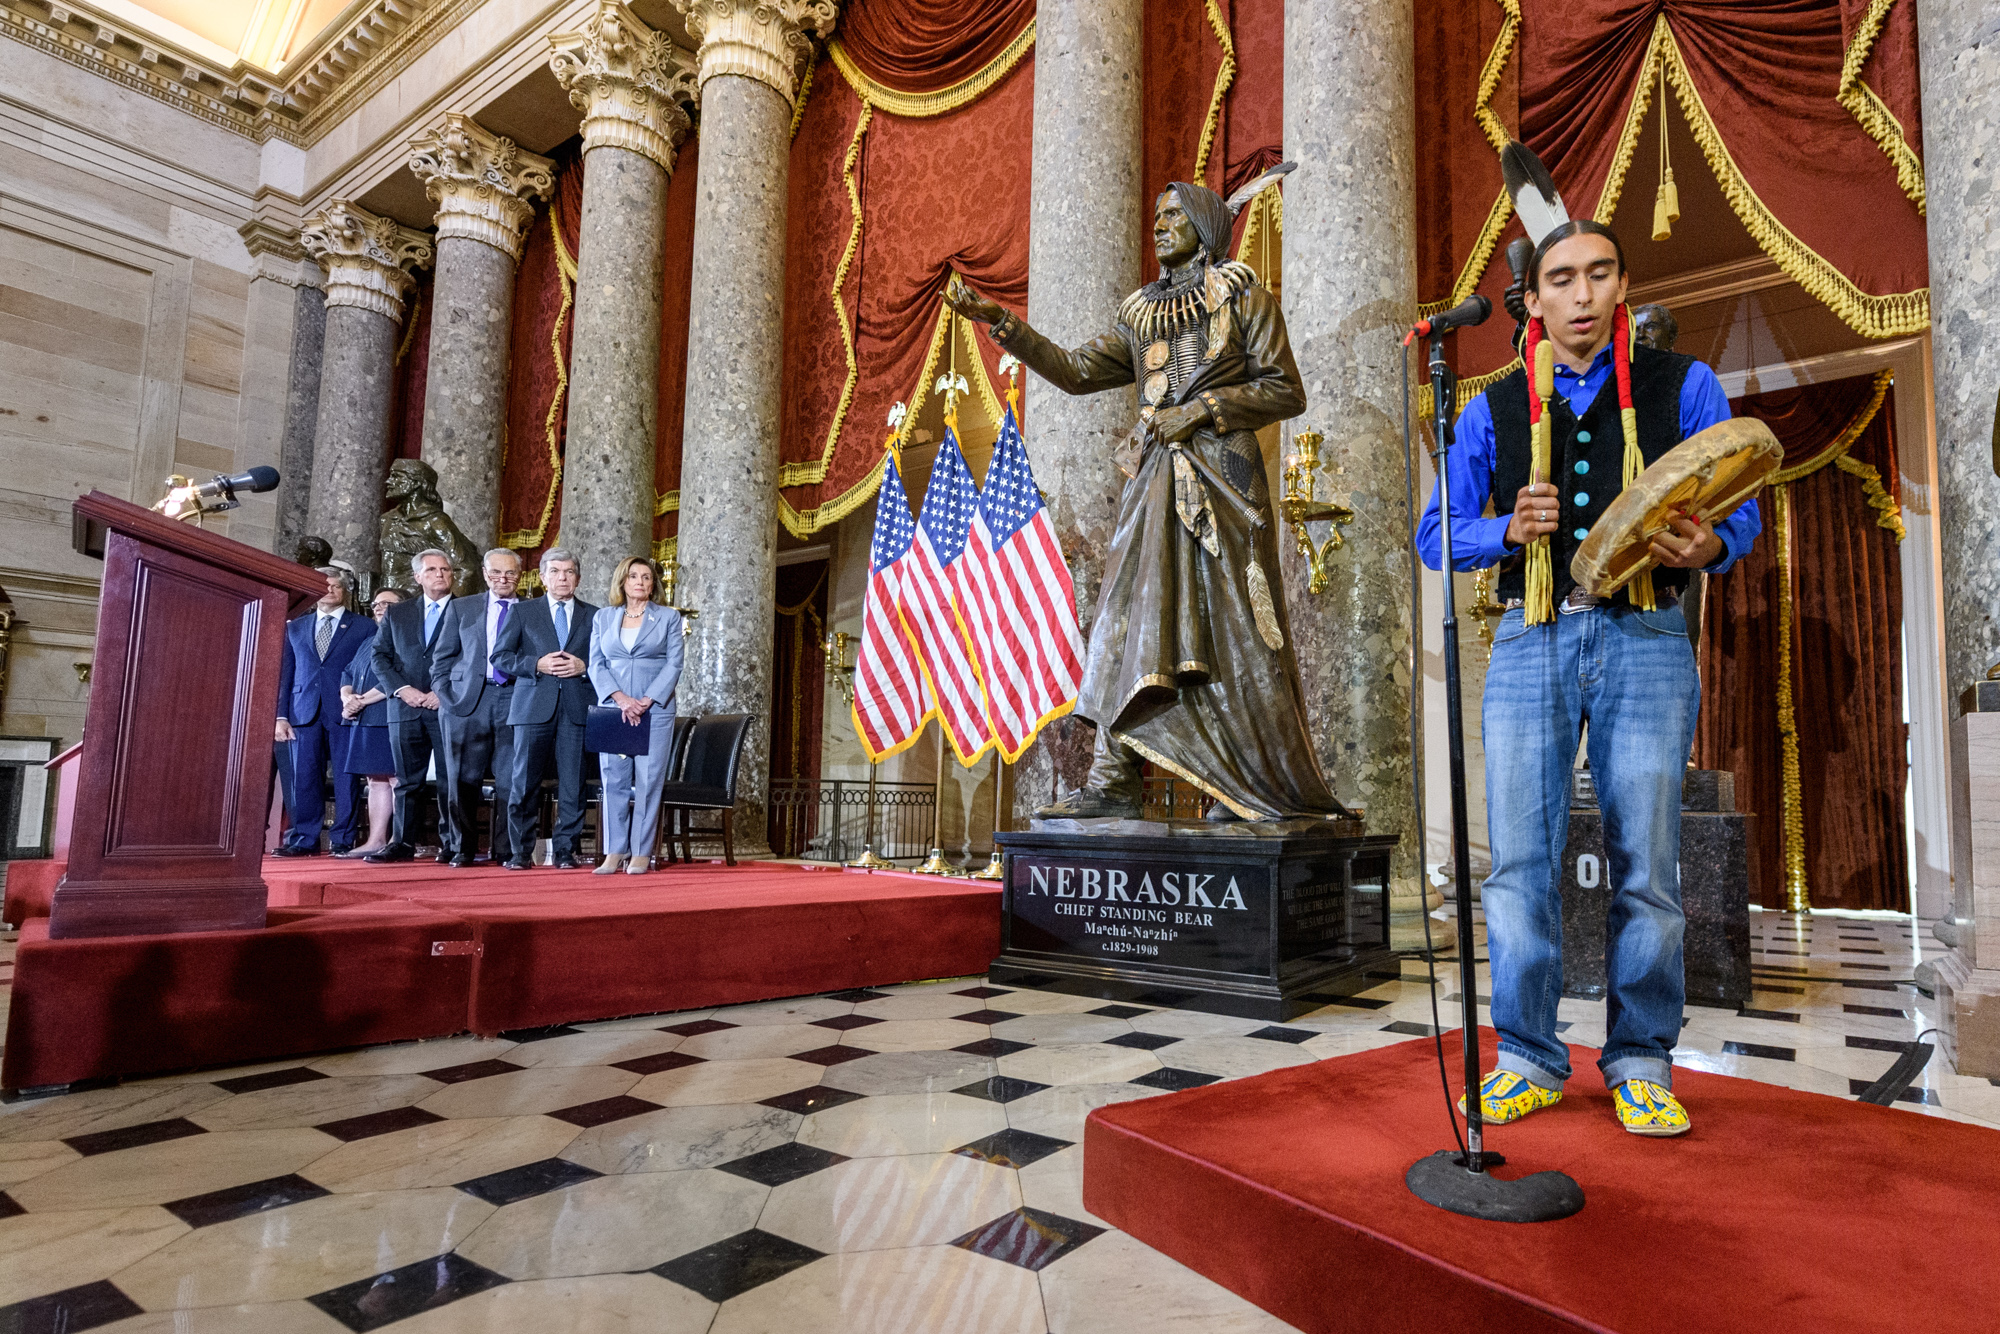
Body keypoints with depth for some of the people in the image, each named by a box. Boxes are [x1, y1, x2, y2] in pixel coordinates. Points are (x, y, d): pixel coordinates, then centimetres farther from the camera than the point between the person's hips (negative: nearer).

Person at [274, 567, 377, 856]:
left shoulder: (364, 628, 8)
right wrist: (281, 715, 6)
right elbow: (285, 672, 14)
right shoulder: (296, 627, 18)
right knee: (305, 778, 2)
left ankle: (343, 840, 2)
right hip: (305, 711, 3)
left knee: (345, 777, -3)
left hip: (344, 712, -3)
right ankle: (305, 839, 7)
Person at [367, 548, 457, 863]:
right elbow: (380, 656, 12)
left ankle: (450, 845, 2)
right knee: (406, 780, 7)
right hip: (405, 707, 3)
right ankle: (402, 843, 12)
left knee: (450, 780, -3)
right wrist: (401, 689, -4)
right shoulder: (396, 613, 16)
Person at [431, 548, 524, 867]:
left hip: (513, 700, -1)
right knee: (463, 779, 2)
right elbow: (442, 658, 13)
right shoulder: (462, 608, 15)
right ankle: (464, 848, 14)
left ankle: (505, 850, 5)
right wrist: (445, 695, 2)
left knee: (510, 779, -2)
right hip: (468, 701, 1)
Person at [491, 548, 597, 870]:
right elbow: (499, 656, 7)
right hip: (533, 707, 0)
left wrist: (583, 667, -7)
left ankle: (564, 852, 8)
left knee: (573, 784, 0)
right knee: (524, 783, 0)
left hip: (577, 709, 1)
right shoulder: (523, 612, 12)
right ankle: (521, 852, 10)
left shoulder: (593, 616, 13)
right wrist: (536, 665, -8)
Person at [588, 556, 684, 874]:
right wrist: (621, 699, -11)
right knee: (613, 779, 1)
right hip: (613, 708, 2)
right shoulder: (604, 617, 12)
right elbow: (596, 665, 5)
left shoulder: (668, 617, 7)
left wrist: (646, 701, -12)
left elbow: (674, 664, -1)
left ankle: (641, 854, 2)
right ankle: (614, 852, 6)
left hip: (655, 710, -2)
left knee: (649, 781, -3)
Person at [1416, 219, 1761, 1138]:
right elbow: (1436, 536, 11)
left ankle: (1641, 1064, 16)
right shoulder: (1493, 411, 14)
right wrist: (1507, 531, -9)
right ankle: (1528, 1060, 12)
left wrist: (1708, 545, -14)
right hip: (1531, 642, 1)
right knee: (1519, 861, -1)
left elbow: (1740, 508, 9)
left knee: (1645, 863, 1)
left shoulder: (1684, 387, 12)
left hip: (1644, 639, 0)